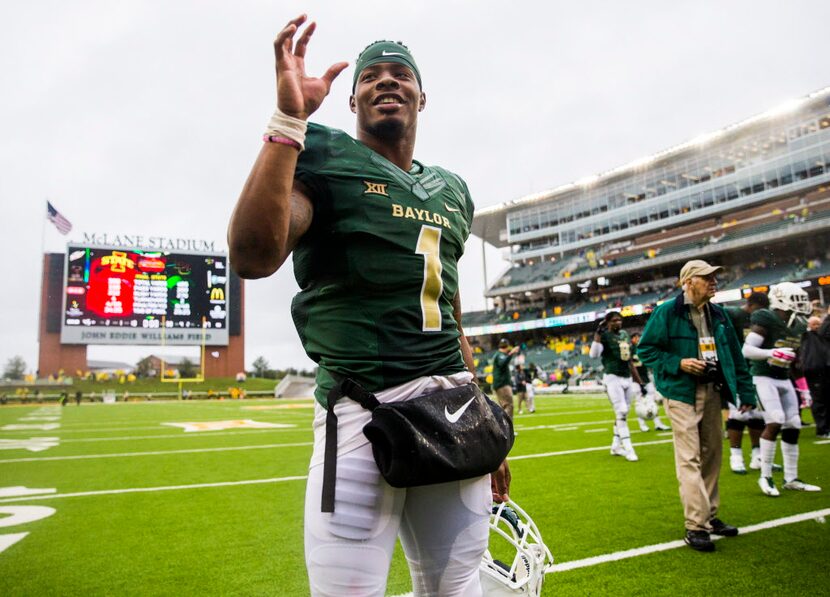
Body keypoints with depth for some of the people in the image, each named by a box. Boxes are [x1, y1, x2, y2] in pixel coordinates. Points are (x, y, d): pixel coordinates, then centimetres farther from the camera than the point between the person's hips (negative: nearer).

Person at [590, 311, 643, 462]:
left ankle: (616, 445, 23)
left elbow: (629, 360, 18)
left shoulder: (625, 335, 13)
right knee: (621, 412, -9)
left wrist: (638, 380, 17)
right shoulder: (604, 336, -9)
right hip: (613, 378, -7)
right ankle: (628, 449, -3)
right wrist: (598, 332, -28)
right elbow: (593, 355, -26)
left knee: (623, 412, 11)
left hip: (627, 378, 7)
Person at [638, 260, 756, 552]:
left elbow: (735, 355, 14)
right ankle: (696, 526, -3)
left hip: (712, 392, 7)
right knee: (690, 459, -8)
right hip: (682, 393, -7)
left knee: (712, 454, 13)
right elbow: (645, 348, -6)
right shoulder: (666, 312, -8)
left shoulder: (718, 314, 11)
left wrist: (746, 392, 11)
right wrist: (677, 363, -18)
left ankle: (709, 516, 27)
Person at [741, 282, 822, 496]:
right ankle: (765, 476, -5)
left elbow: (794, 360, 19)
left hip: (785, 380, 8)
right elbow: (747, 350, -19)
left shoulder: (799, 325, 9)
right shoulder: (766, 320, -15)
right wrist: (774, 353, -31)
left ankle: (791, 479, 19)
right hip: (764, 378, -8)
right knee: (775, 422, -18)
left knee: (793, 426, 7)